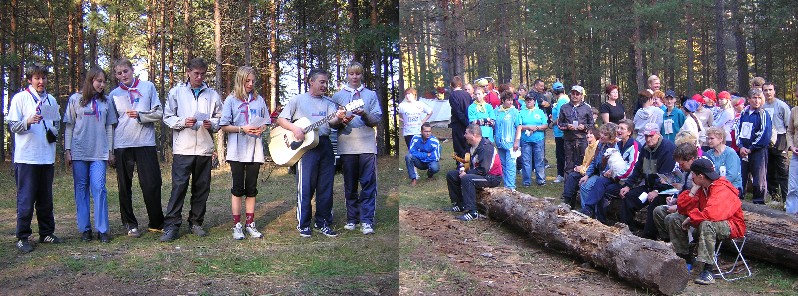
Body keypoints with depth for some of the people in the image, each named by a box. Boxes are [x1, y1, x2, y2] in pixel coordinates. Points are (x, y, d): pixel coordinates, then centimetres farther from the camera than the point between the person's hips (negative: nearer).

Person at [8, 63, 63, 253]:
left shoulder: (51, 100, 14)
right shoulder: (20, 98, -1)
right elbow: (12, 125, -4)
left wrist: (53, 132, 5)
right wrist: (28, 122, -22)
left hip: (47, 157, 5)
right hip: (26, 157, -5)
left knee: (46, 198, 11)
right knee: (26, 198, -4)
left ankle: (46, 233, 20)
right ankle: (22, 237, 3)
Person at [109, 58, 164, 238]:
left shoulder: (148, 87, 7)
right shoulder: (114, 95, 10)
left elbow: (159, 113, 3)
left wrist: (140, 115, -13)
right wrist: (110, 150, 7)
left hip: (146, 143, -1)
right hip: (122, 145, 2)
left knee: (152, 184, -2)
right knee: (124, 187, 5)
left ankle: (157, 223, 9)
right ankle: (130, 224, 15)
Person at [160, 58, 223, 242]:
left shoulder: (212, 95, 11)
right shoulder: (176, 92, 7)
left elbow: (220, 119, 13)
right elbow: (167, 117, 6)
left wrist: (212, 124, -8)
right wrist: (183, 122, -11)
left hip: (204, 148, 3)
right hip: (183, 148, -2)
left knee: (202, 187, 8)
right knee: (179, 186, -8)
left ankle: (196, 222, 20)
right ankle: (171, 225, -4)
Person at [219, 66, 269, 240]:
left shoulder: (259, 100, 11)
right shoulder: (231, 100, 2)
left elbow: (266, 123, 16)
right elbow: (224, 126, -1)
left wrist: (261, 129, -6)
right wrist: (242, 129, -14)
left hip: (255, 150, 3)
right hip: (237, 151, -3)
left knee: (251, 188, 7)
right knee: (237, 188, 0)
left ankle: (250, 224, 14)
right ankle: (237, 225, 5)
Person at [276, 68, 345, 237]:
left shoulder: (329, 103, 14)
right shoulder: (298, 100, 6)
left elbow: (332, 121, -4)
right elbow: (280, 120, 3)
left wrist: (339, 118, -27)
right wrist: (294, 129, -15)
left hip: (325, 145, 4)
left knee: (326, 187, 7)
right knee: (306, 187, -2)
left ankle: (323, 223, 17)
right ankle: (303, 225, 8)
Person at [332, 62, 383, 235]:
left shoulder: (371, 95, 11)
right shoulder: (338, 96, 12)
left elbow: (377, 119, 3)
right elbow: (332, 123, 10)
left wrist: (365, 115, -15)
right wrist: (342, 121, -11)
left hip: (367, 144, -1)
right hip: (347, 145, 1)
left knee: (368, 183, -6)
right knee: (350, 185, 7)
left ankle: (366, 221, -5)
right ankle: (352, 219, 16)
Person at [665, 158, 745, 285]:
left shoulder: (722, 190, -24)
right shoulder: (700, 187, 2)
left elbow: (711, 214, -40)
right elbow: (683, 209, 1)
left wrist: (691, 219, -24)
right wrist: (693, 191, -10)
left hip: (731, 226, -9)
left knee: (706, 224, -42)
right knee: (672, 219, 1)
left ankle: (707, 270, -39)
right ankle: (685, 258, 8)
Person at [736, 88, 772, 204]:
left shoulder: (764, 114, -3)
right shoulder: (743, 114, 11)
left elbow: (765, 135, -10)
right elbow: (738, 130, 11)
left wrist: (751, 149, -10)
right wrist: (741, 146, -3)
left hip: (758, 151, -4)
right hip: (743, 151, 4)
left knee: (759, 178, -2)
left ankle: (758, 201, 7)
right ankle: (738, 198, 18)